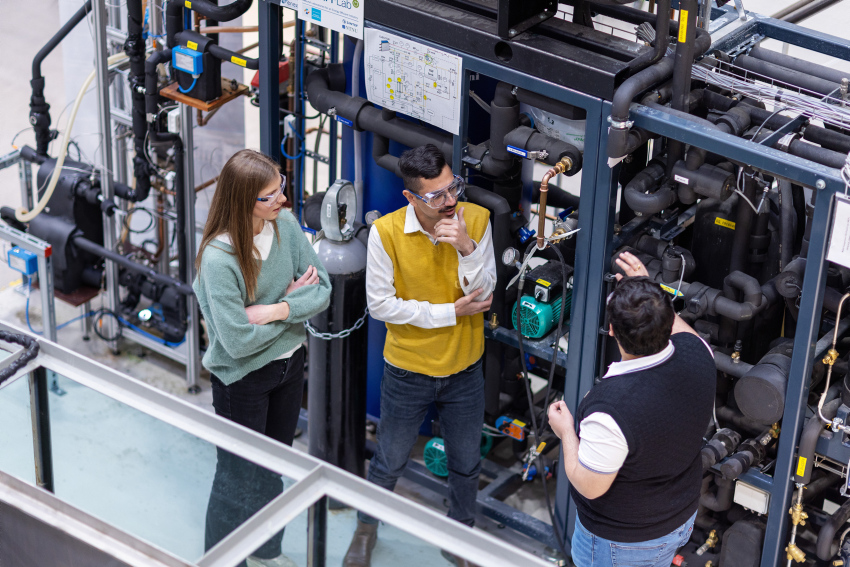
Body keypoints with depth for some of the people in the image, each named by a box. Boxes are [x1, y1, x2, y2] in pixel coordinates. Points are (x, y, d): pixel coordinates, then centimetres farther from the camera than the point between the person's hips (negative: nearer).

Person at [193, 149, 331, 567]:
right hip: (241, 378, -6)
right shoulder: (218, 258, -29)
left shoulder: (286, 226, -11)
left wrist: (277, 310, -24)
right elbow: (238, 341, -29)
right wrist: (294, 298, -17)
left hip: (288, 362, 6)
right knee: (239, 474, 9)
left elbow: (322, 291, -7)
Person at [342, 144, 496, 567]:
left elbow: (483, 293, -15)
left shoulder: (476, 220, -13)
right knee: (390, 463, 18)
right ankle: (366, 529, 44)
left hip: (465, 370, 2)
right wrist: (451, 313, -17)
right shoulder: (386, 232, -20)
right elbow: (380, 304, -17)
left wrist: (467, 248, -33)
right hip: (408, 371, -2)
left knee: (465, 465, 19)